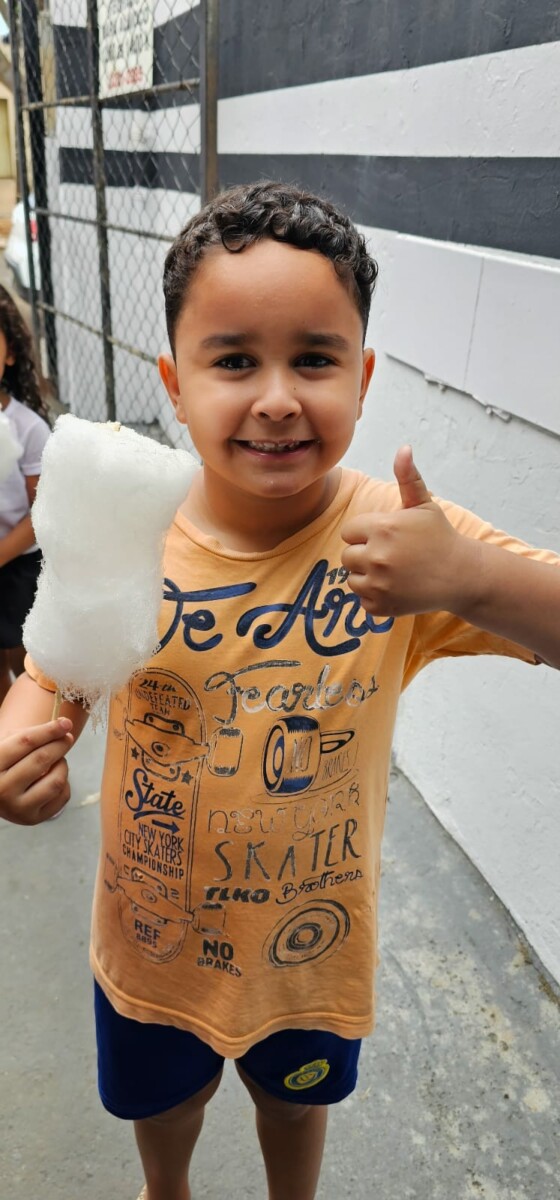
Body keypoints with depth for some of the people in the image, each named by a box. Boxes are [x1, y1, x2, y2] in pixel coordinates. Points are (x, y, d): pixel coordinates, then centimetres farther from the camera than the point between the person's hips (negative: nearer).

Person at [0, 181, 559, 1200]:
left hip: (308, 936, -1)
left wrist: (470, 576, -48)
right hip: (152, 930, 2)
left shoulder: (398, 537, -24)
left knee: (295, 1097, 32)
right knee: (162, 1097, 33)